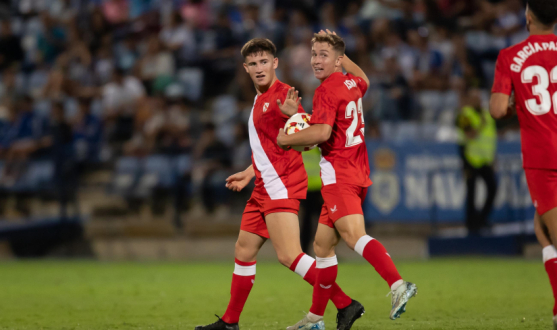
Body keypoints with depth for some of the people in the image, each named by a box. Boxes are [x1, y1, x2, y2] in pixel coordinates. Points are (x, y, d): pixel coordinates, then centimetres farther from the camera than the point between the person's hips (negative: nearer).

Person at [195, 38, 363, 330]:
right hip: (265, 189, 10)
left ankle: (346, 306, -19)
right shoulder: (260, 99, 18)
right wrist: (248, 173, 33)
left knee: (289, 256, -19)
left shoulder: (283, 95, -12)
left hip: (282, 186, -10)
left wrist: (293, 115, -38)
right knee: (244, 251, 15)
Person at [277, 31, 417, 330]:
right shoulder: (351, 83, 16)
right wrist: (344, 56, 38)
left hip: (338, 174, -9)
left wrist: (286, 139, -11)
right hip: (358, 173, 9)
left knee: (354, 236, -26)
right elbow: (363, 79, 43)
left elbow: (321, 132, -25)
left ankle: (398, 285, -45)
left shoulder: (327, 90, -11)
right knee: (322, 245, 15)